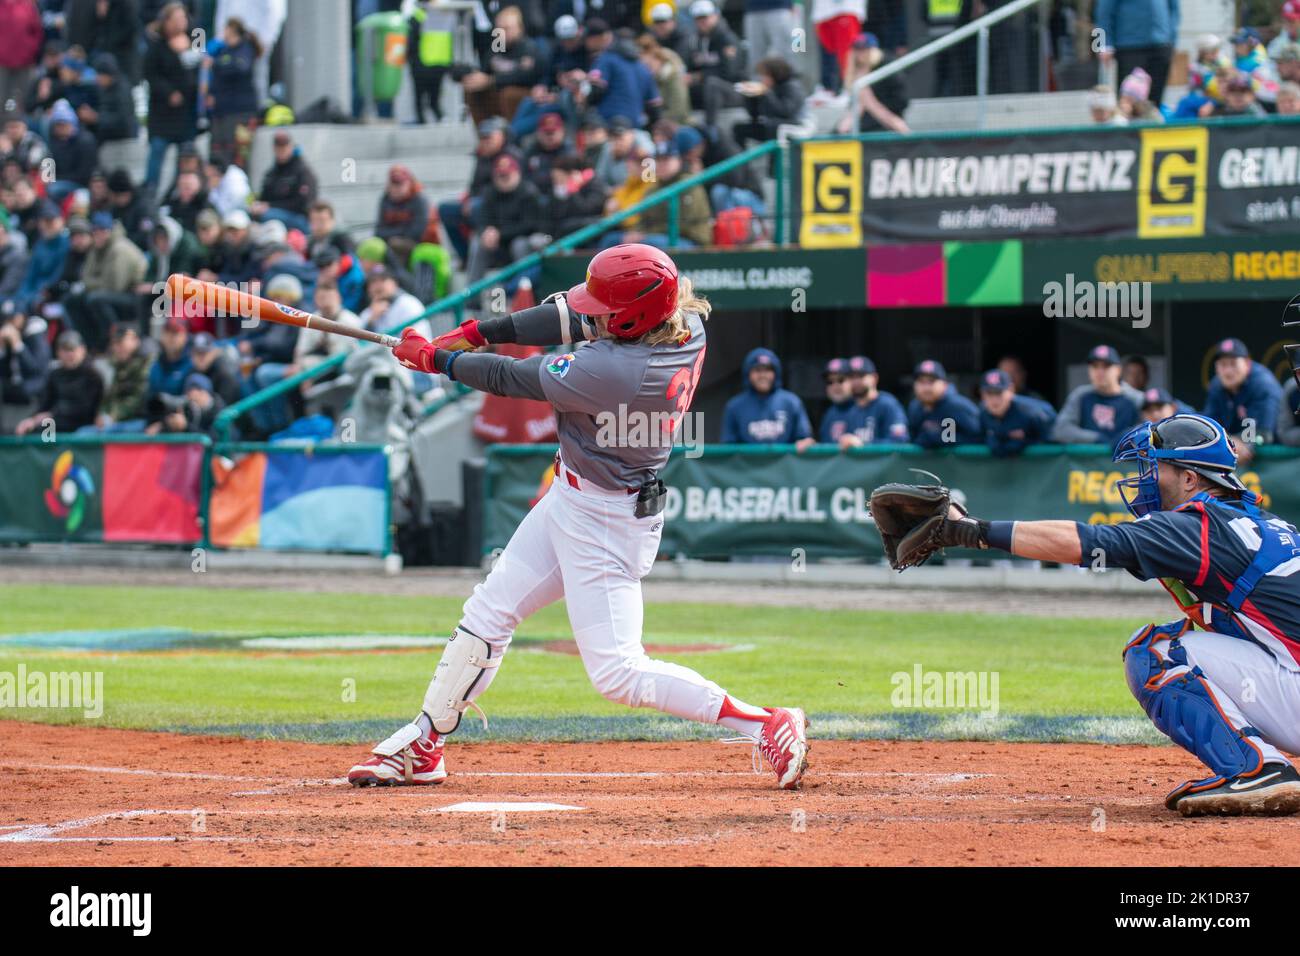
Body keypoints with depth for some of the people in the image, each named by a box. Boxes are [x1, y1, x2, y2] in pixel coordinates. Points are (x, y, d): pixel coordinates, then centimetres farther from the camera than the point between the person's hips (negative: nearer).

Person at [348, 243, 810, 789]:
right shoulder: (684, 323, -10)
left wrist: (434, 358, -1)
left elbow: (512, 380, -17)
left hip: (605, 521, -10)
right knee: (488, 614, 16)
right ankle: (423, 748, 27)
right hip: (570, 499, 10)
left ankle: (767, 727, -4)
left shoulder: (611, 372, -33)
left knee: (616, 672, -7)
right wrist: (476, 332, 3)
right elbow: (573, 319, 4)